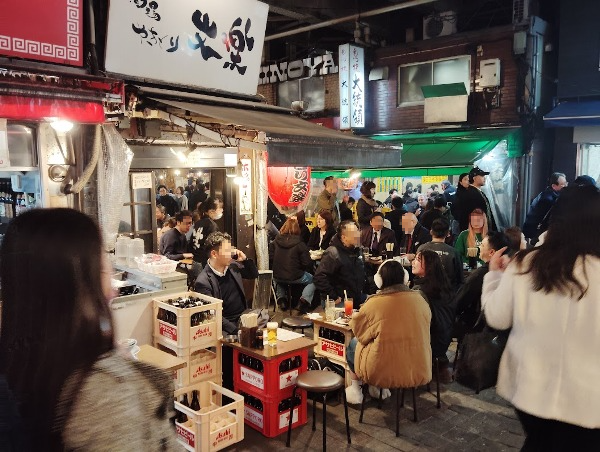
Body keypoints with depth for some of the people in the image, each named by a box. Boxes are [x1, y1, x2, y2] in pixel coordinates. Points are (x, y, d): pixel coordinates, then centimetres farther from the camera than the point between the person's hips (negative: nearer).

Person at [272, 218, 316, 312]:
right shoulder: (300, 244, -15)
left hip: (278, 277, 4)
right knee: (312, 280, 23)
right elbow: (307, 264, -14)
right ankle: (305, 300, 2)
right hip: (295, 277, -4)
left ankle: (281, 298, 23)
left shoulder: (275, 242, -6)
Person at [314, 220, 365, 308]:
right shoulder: (332, 254, -22)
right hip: (339, 304, -8)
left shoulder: (356, 250, 7)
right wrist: (334, 297, -25)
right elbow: (319, 279, -30)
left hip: (357, 302, 8)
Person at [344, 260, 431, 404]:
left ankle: (355, 389, 31)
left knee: (353, 344, 23)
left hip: (382, 373, -4)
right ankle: (379, 389, 35)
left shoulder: (374, 303, -16)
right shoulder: (420, 299, -4)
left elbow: (357, 330, -2)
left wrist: (355, 316, 20)